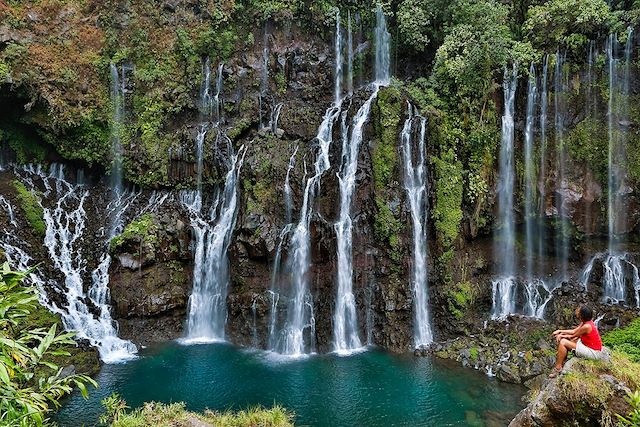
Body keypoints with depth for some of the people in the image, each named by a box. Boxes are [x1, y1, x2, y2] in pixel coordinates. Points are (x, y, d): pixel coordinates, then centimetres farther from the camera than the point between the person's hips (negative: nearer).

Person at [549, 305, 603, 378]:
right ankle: (562, 362, 16)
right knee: (566, 339, 14)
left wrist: (561, 335, 3)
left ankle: (558, 368, -9)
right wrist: (560, 331, 4)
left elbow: (573, 335, -11)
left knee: (563, 342, -17)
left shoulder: (586, 326, -26)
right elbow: (574, 331, 11)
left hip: (593, 353, -10)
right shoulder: (586, 321, 2)